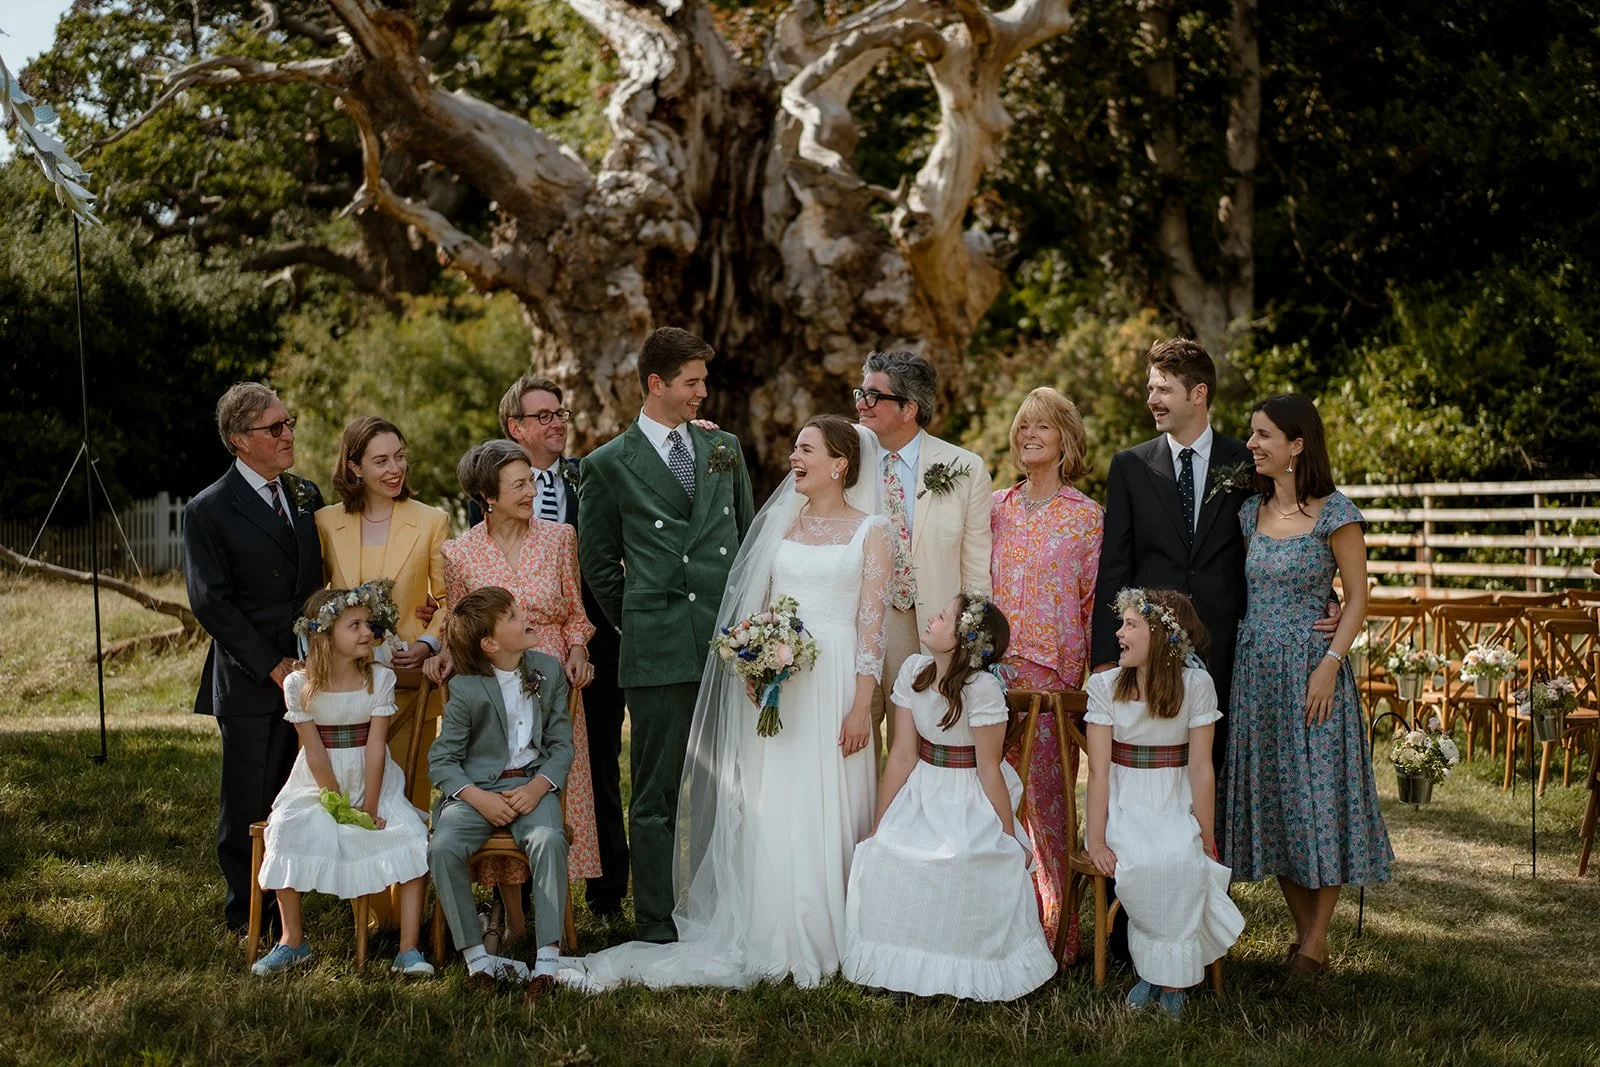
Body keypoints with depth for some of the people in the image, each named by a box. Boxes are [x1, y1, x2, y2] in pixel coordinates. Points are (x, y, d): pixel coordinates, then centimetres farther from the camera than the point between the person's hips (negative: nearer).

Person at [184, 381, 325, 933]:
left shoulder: (307, 495, 11)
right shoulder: (209, 511, -6)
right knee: (247, 803, 5)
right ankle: (247, 910, 17)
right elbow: (210, 603, -10)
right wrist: (273, 666, -13)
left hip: (309, 673, 4)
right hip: (250, 681, -4)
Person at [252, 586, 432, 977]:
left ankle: (409, 949, -19)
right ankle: (292, 941, -6)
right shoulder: (299, 685, -8)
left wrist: (369, 808, -15)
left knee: (412, 836, -23)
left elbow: (375, 747, -11)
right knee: (286, 833, -26)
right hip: (318, 785, -1)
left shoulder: (380, 678, -5)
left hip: (374, 783, 1)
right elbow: (315, 752, -10)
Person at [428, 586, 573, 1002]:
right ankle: (476, 959, -17)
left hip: (532, 783, 1)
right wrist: (479, 799, -18)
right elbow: (442, 760, -2)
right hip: (474, 788, -1)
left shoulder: (549, 671, 4)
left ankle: (548, 960, -28)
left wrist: (537, 787, -13)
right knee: (443, 848, -30)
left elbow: (561, 745, 6)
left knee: (549, 840, -32)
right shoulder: (466, 690, -5)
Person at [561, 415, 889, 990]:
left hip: (835, 683, -3)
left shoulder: (871, 530, 2)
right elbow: (759, 606, 14)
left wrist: (861, 706, -11)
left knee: (827, 812, -2)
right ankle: (777, 940, 8)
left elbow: (873, 624, -4)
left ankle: (825, 938, 10)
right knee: (773, 813, 1)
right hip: (778, 684, 3)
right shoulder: (781, 523, 13)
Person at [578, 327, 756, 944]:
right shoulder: (609, 465, 1)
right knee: (657, 797, 0)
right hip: (658, 653, -4)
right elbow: (598, 561, 10)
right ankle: (657, 928, 6)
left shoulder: (724, 450, 14)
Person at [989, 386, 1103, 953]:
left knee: (1048, 792, -3)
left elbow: (1097, 603, 1)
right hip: (992, 664, 3)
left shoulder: (1087, 516, 2)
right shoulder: (995, 507, 12)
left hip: (1053, 670, -3)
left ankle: (1057, 927, 7)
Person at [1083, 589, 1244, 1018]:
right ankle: (1166, 965, -13)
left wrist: (1205, 840, -8)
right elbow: (1099, 770, -6)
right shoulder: (1105, 685, -1)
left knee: (1180, 861, -32)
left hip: (1175, 807, 0)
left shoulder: (1195, 684, -4)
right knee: (1138, 864, -32)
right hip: (1123, 806, 0)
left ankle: (1169, 975, -17)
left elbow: (1201, 768, -5)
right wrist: (1096, 838, -14)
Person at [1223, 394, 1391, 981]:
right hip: (1253, 668, 6)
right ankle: (1304, 932, 19)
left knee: (1317, 795, -2)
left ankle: (1315, 943, 7)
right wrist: (1227, 658, 8)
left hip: (1308, 666, -6)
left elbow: (1357, 596, -7)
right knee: (1268, 797, 8)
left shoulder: (1334, 512, -7)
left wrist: (1329, 664, -16)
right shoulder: (1250, 511, 10)